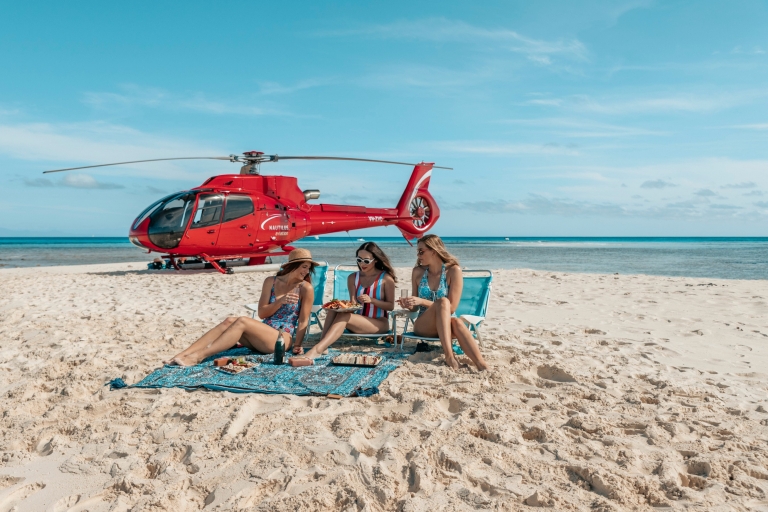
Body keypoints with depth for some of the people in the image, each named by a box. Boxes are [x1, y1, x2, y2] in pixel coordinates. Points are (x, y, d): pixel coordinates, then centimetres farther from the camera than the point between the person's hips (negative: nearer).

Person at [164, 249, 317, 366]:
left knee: (242, 321, -28)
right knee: (230, 321, -24)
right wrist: (280, 301, -14)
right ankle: (183, 354, -32)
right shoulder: (271, 281, 8)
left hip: (282, 339, -4)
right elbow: (262, 313, 3)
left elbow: (304, 321, -6)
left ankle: (198, 356, -38)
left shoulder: (305, 288, -3)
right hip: (260, 336, 5)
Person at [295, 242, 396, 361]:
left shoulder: (386, 278, -6)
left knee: (343, 316, -31)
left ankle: (317, 350, -43)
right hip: (358, 321, 5)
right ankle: (322, 346, -36)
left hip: (379, 323, -4)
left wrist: (371, 300, -21)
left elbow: (391, 306, -5)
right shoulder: (353, 278, 6)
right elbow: (353, 304, 1)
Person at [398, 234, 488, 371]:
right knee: (442, 301, -33)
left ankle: (483, 367, -48)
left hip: (447, 325, -1)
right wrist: (409, 304, -13)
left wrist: (422, 301, -20)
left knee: (457, 322, -40)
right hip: (423, 326, 1)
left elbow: (452, 308, -11)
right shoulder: (418, 272, 4)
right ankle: (449, 356, -45)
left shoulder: (454, 271, -6)